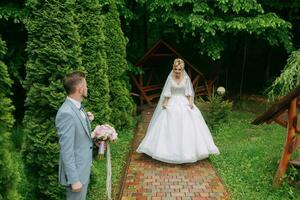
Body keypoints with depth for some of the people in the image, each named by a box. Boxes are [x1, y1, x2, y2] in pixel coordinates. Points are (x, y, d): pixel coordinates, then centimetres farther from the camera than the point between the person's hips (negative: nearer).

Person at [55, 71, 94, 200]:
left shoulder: (77, 107, 3)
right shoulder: (66, 113, -26)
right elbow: (66, 150, -25)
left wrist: (87, 120, 1)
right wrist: (74, 179, -22)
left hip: (83, 168, 9)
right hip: (76, 171, -9)